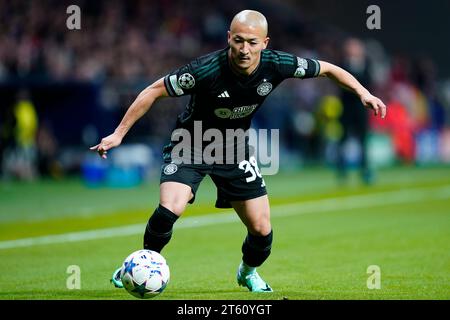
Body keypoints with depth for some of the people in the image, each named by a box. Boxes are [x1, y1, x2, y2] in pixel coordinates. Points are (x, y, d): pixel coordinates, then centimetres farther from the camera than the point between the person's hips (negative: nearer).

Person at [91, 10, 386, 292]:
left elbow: (327, 69, -3)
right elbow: (154, 91, -20)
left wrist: (363, 92, -12)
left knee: (262, 230, -1)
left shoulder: (276, 65, -21)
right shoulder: (205, 70, -32)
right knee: (170, 209, -28)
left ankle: (248, 272, 34)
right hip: (190, 144, -3)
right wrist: (119, 134, -22)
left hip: (235, 149, 3)